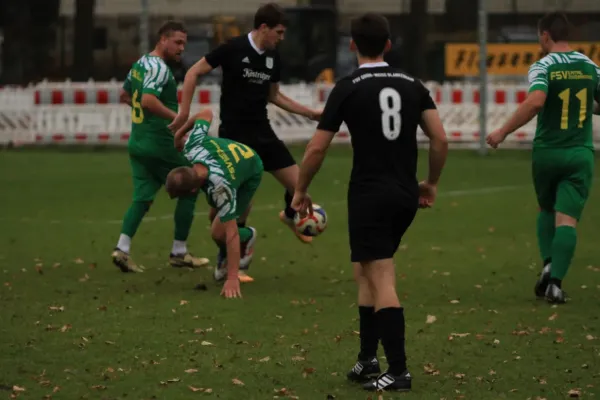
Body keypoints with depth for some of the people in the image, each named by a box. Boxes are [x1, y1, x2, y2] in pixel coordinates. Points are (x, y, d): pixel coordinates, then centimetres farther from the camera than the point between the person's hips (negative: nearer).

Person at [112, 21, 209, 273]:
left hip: (138, 142, 9)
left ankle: (122, 248, -9)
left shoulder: (140, 63, 12)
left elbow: (124, 95, 25)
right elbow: (148, 101, -30)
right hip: (160, 144, -9)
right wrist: (178, 119, -27)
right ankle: (179, 252, 9)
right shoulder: (159, 68, -17)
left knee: (142, 197, 7)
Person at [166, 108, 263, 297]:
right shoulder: (192, 144, -34)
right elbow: (206, 113, -14)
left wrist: (232, 278, -46)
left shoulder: (220, 188, -47)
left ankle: (247, 237, 18)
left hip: (250, 175, -7)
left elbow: (231, 234, -44)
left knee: (219, 232, -14)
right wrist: (180, 131, 4)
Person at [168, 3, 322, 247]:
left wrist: (310, 113, 13)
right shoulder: (234, 49, -14)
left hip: (263, 134, 6)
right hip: (234, 136, -6)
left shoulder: (273, 57, 5)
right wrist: (184, 113, -13)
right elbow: (194, 73, -8)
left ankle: (290, 217, 35)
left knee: (298, 185, 2)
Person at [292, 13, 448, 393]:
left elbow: (317, 148, -6)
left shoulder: (348, 88, -6)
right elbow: (441, 140, 1)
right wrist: (431, 183, 17)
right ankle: (368, 359, 19)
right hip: (406, 196, 5)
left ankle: (399, 370, -11)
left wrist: (300, 191, 9)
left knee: (382, 282, -6)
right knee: (368, 273, 19)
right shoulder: (412, 85, 6)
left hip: (369, 195, -5)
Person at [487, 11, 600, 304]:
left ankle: (548, 264, 4)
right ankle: (555, 281, -13)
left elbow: (535, 102, -26)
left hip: (547, 151, -1)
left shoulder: (542, 67, -9)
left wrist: (503, 132, -21)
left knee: (547, 210, 22)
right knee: (567, 219, -2)